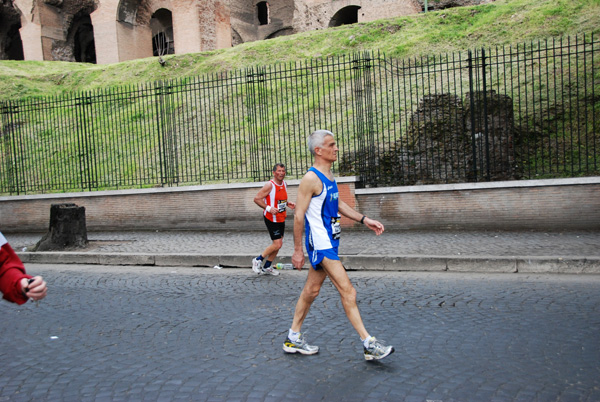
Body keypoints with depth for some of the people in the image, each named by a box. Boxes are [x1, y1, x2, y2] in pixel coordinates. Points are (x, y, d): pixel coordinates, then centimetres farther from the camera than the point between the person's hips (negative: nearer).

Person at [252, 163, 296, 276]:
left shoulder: (284, 184, 7)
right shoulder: (269, 185, -18)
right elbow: (257, 199, -17)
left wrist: (288, 203, 5)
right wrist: (268, 208, -27)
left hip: (281, 218, 8)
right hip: (271, 219, -8)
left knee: (278, 244, 12)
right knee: (277, 244, -11)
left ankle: (267, 267, 27)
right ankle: (258, 260, 8)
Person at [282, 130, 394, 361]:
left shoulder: (328, 175, 12)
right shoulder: (311, 178, -16)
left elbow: (338, 204, 23)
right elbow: (299, 216, -16)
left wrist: (364, 220, 15)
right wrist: (297, 250, -14)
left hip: (330, 242, 10)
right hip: (320, 244, -10)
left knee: (311, 290, 15)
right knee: (348, 292, -8)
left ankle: (293, 338, 27)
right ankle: (369, 344, 0)